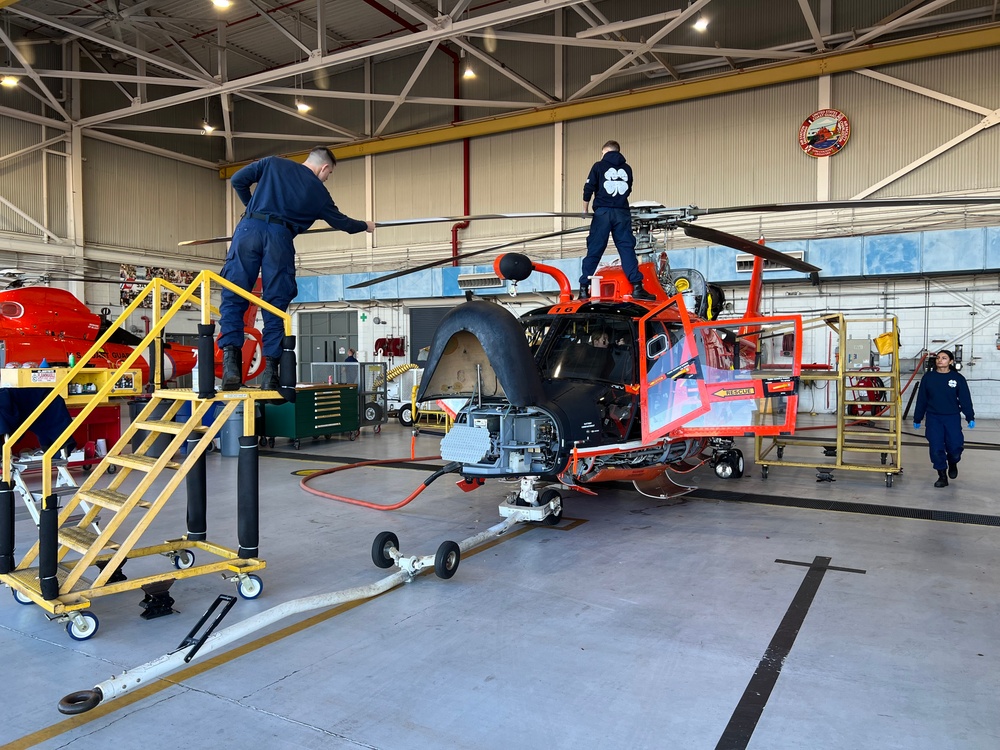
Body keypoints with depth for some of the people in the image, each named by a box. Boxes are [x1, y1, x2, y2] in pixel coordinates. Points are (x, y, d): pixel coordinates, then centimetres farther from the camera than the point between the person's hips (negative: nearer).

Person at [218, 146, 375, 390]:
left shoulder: (273, 163, 19)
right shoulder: (319, 192, 17)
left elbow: (238, 180, 15)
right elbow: (341, 222, 31)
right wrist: (365, 226, 50)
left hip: (249, 228, 1)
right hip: (280, 237, -1)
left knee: (233, 298, 1)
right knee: (275, 305, 6)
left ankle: (231, 361, -16)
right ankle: (271, 372, 0)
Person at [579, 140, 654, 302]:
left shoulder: (599, 166, 5)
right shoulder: (627, 168, 15)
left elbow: (588, 189, 1)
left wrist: (585, 209, 13)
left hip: (602, 212, -2)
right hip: (622, 213, 2)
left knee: (594, 250, 0)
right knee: (627, 249, 0)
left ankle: (584, 288, -2)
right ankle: (637, 286, -10)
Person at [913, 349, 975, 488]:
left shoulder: (958, 378, -2)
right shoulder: (928, 377, 1)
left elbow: (965, 399, -1)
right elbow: (921, 399, 6)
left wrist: (970, 418, -9)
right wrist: (917, 418, 9)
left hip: (952, 418, -1)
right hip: (933, 418, 1)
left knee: (955, 447, -4)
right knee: (936, 448, -2)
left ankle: (952, 463, 31)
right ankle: (942, 476, 13)